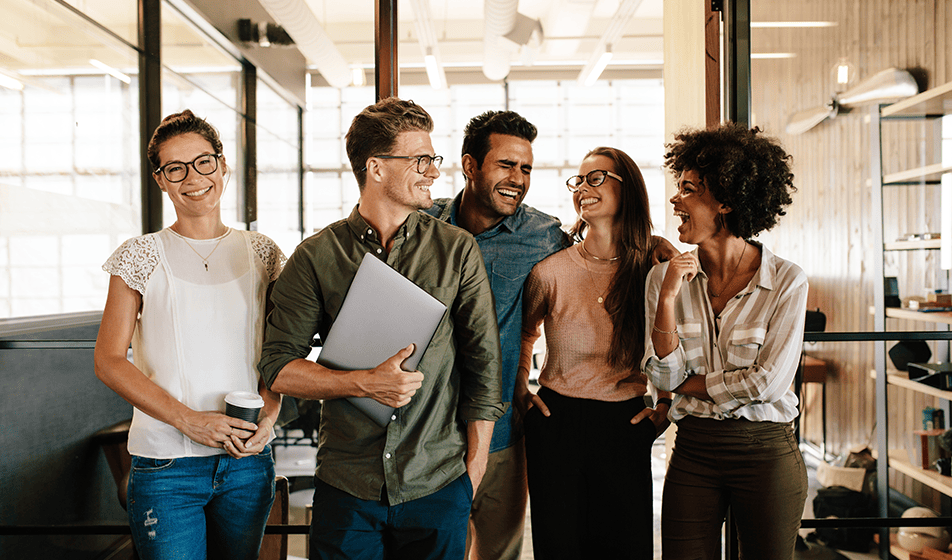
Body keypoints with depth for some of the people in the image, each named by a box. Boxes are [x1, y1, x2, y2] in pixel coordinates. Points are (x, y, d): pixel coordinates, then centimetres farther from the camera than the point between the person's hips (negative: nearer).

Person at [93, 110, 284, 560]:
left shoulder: (261, 253, 5)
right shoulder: (140, 257, -2)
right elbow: (109, 361, -5)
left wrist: (269, 415, -8)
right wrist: (190, 420, -15)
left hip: (248, 460, 3)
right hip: (165, 463, -2)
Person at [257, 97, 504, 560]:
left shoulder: (458, 250, 1)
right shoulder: (316, 256, -1)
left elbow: (483, 362, 2)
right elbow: (277, 367, -2)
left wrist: (473, 470, 1)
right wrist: (364, 383, -17)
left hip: (439, 487, 1)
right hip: (346, 486, 0)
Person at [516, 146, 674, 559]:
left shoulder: (654, 270, -2)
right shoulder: (551, 269, -5)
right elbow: (523, 330, 16)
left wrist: (665, 405, 5)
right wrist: (520, 389, 9)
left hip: (626, 427, 1)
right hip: (556, 421, 0)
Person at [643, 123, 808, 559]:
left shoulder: (787, 281, -10)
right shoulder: (665, 276, -1)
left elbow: (767, 383, -13)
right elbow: (664, 376, -5)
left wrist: (690, 385, -5)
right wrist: (667, 299, -16)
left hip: (766, 453, -2)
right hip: (693, 453, 2)